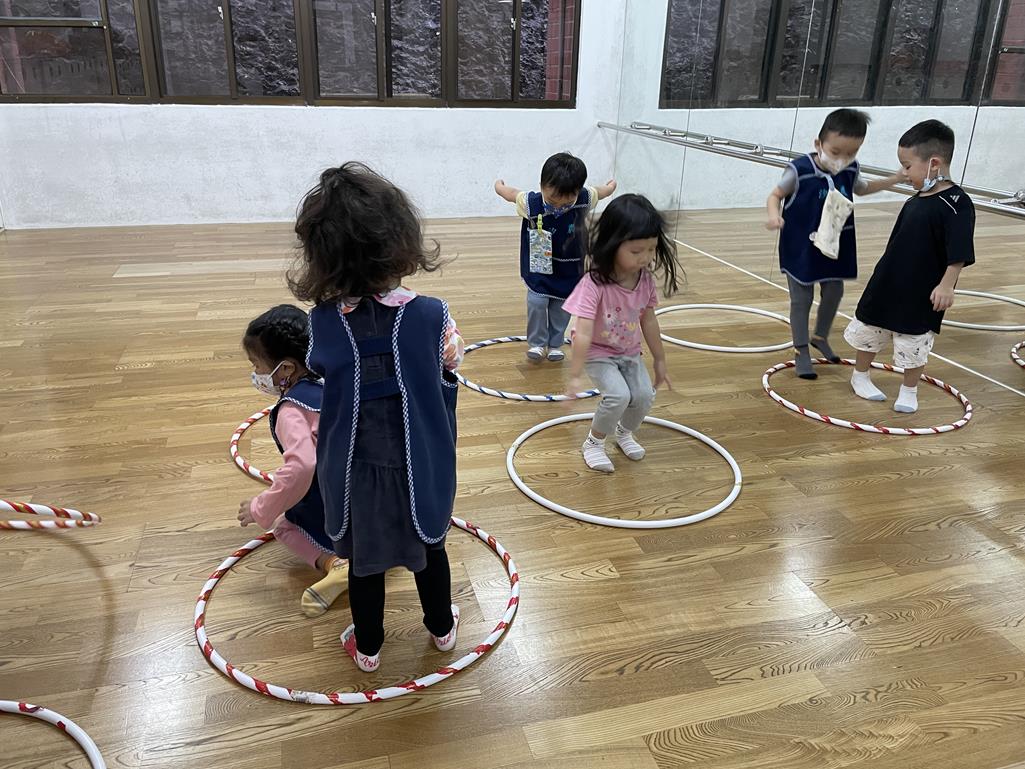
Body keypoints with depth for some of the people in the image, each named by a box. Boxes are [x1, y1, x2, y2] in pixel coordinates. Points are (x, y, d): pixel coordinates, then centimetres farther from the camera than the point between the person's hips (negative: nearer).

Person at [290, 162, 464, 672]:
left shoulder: (322, 322, -18)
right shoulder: (431, 315, -22)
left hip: (355, 470, 1)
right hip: (420, 464, 0)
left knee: (365, 559, 21)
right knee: (428, 548, 24)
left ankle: (367, 646, 41)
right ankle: (441, 627, 46)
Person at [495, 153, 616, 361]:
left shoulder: (584, 198, -21)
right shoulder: (530, 203, -25)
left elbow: (602, 192, 3)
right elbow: (511, 193, -4)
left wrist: (610, 186, 26)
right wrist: (499, 186, 18)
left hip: (570, 268, 2)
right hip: (539, 268, -2)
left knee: (562, 308, 10)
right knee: (536, 303, -11)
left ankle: (555, 344, 29)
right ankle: (536, 343, 11)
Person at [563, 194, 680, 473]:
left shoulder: (645, 280, -13)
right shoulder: (594, 283, -32)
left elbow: (648, 320, 1)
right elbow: (583, 333, -33)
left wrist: (659, 360, 9)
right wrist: (575, 375, -32)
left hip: (629, 352, 5)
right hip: (598, 352, -5)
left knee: (644, 396, -7)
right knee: (618, 395, -23)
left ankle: (624, 432, 27)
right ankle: (594, 443, 5)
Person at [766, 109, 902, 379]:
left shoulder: (850, 171, -4)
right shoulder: (800, 171, -22)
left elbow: (862, 188, 18)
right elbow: (775, 195, -12)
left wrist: (896, 179, 17)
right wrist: (774, 215, -32)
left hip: (834, 247, 6)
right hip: (801, 248, -5)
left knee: (834, 293, 17)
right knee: (801, 299, 4)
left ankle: (821, 337, 40)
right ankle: (802, 352, 15)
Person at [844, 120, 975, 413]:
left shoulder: (956, 204, -18)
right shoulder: (915, 201, 3)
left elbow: (959, 253, -23)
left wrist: (947, 283, -29)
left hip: (922, 295, -7)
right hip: (886, 286, 7)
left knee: (914, 343, 6)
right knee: (868, 330, 17)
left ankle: (909, 391, 24)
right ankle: (860, 376, 36)